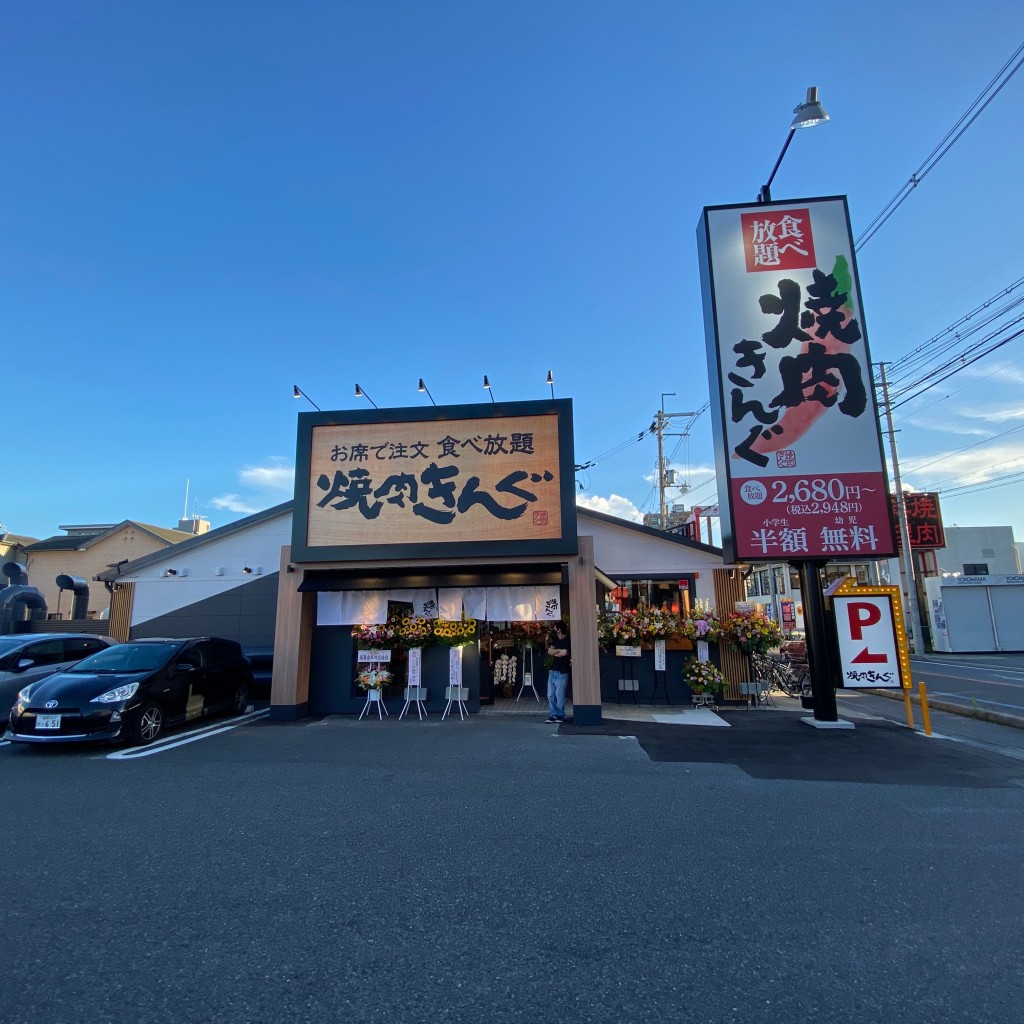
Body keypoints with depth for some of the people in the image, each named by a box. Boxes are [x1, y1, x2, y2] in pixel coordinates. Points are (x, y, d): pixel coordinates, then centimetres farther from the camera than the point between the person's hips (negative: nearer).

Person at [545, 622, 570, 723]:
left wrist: (554, 652, -2)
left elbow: (564, 653, -17)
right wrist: (560, 650, -9)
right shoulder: (555, 640, 15)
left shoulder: (568, 640, -7)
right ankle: (552, 715, 11)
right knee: (550, 695, 5)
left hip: (562, 672, -7)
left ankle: (560, 715, 8)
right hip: (552, 670, 7)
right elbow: (549, 651, 4)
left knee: (559, 695, -4)